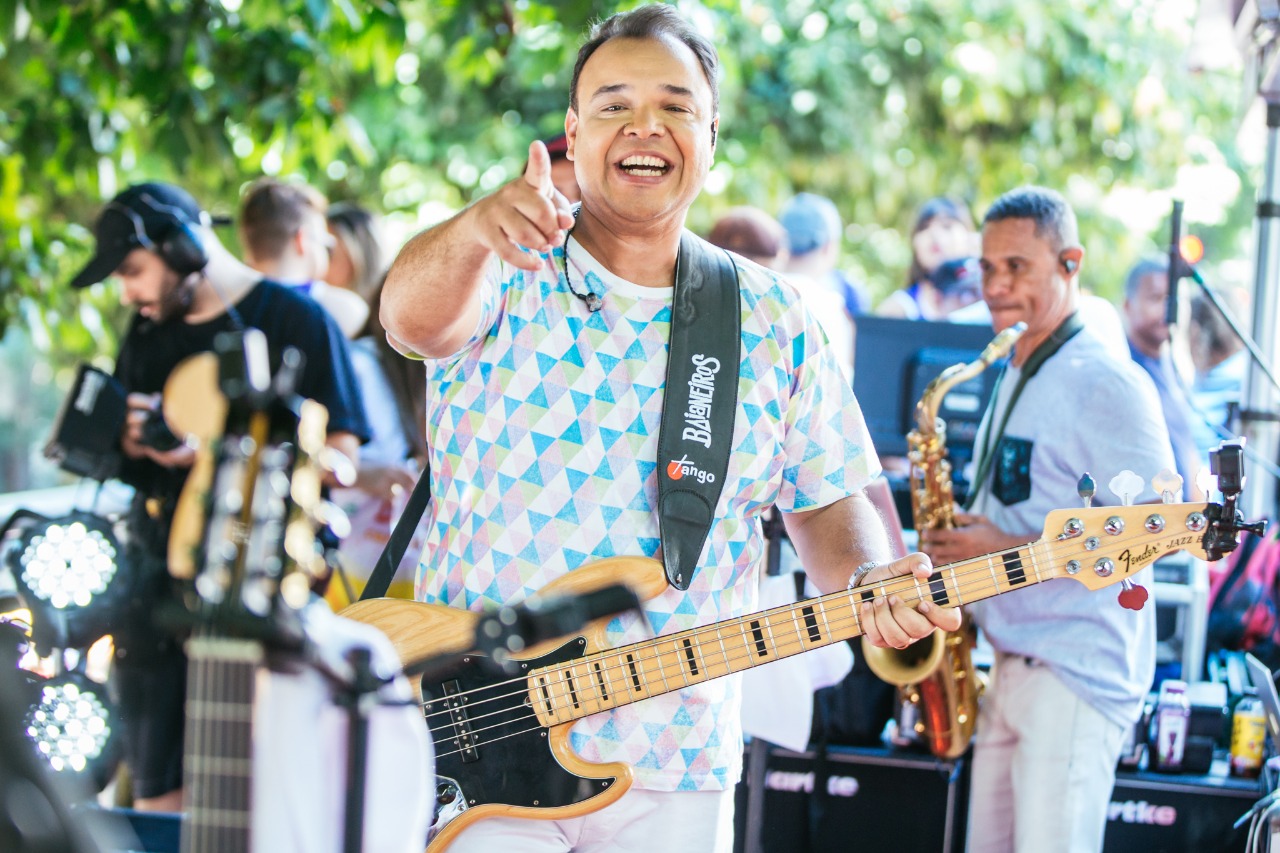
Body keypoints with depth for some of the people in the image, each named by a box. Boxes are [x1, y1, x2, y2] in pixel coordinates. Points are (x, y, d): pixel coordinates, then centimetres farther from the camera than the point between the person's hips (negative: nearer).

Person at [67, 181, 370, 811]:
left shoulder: (293, 318, -4)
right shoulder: (147, 333, 17)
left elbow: (340, 454, -11)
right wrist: (131, 443, -1)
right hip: (158, 583, 7)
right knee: (157, 793, 6)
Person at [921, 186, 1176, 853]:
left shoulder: (1108, 386, -12)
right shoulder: (1014, 381, 18)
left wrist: (1006, 551, -21)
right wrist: (960, 539, 8)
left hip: (1078, 675, -9)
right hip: (1010, 667, 9)